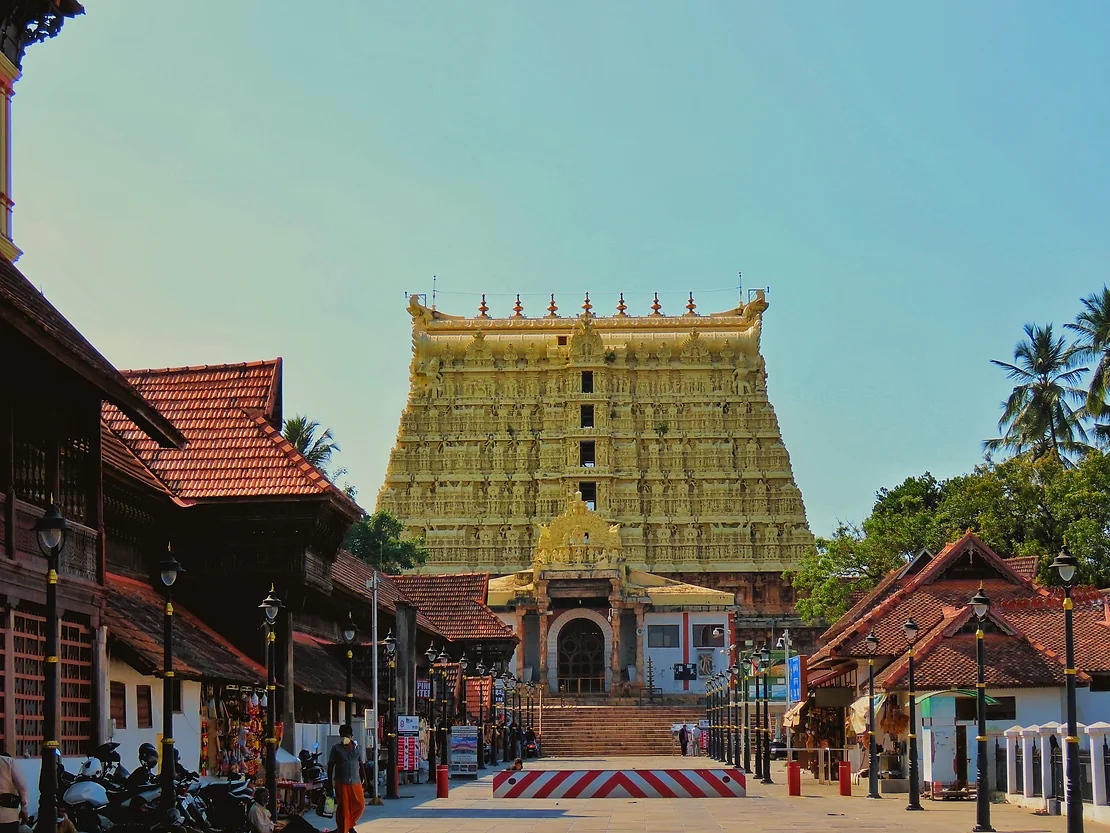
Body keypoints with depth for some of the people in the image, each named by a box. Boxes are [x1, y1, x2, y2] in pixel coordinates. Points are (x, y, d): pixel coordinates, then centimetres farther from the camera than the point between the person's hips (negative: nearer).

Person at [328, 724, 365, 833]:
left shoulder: (356, 748, 10)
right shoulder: (336, 749, 2)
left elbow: (361, 765, 16)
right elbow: (330, 766, 2)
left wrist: (363, 780, 11)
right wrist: (330, 784, -3)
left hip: (356, 783, 3)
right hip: (341, 783, -3)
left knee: (360, 804, 1)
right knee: (343, 808, -2)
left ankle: (349, 824, 23)